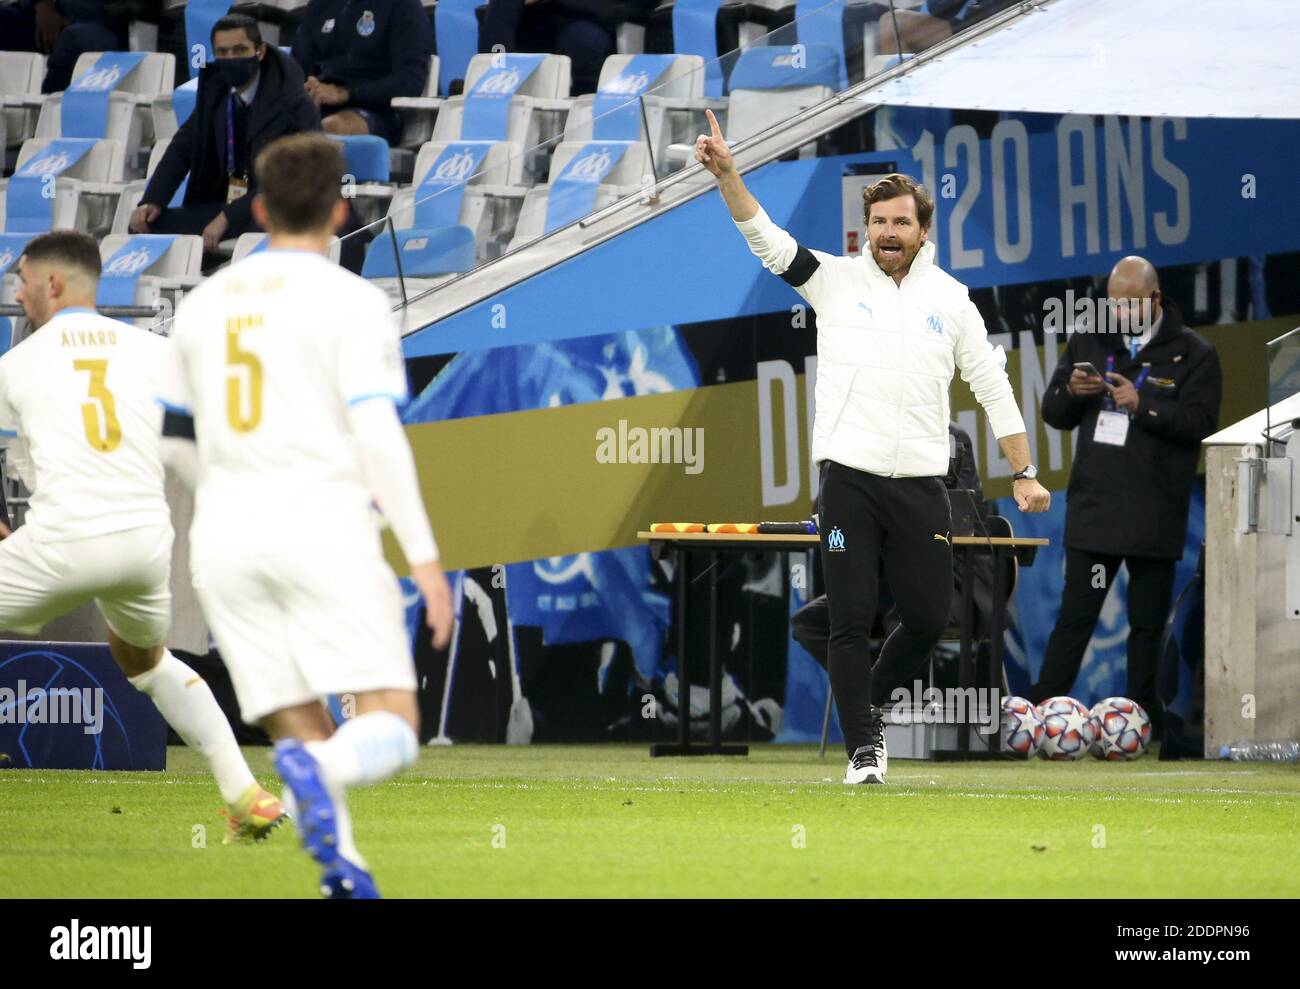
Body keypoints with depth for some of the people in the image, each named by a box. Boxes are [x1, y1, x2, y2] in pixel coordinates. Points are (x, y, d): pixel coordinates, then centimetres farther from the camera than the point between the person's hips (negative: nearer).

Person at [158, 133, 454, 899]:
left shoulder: (204, 303, 14)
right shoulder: (351, 300, -2)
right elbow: (377, 434, -11)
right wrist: (424, 556, -10)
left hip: (225, 541, 5)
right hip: (324, 527, -5)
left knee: (301, 732, 8)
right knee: (392, 727, -6)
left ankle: (343, 867, -12)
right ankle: (322, 773, -37)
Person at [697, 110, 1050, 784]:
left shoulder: (950, 299, 9)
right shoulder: (836, 281, 5)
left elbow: (993, 387, 12)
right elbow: (766, 239, -7)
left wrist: (1023, 473, 7)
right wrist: (726, 173, -23)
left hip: (921, 488, 2)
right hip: (850, 482, -2)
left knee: (928, 619, 2)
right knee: (850, 621, -5)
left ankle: (871, 701, 28)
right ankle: (863, 747, 2)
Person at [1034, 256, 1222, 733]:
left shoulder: (1193, 353, 0)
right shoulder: (1089, 342, 11)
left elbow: (1200, 422, -10)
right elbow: (1053, 414, 15)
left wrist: (1142, 405, -19)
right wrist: (1072, 393, -7)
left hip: (1156, 513, -2)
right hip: (1094, 506, 2)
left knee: (1148, 622, 5)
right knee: (1075, 614, 0)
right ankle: (1041, 707, 1)